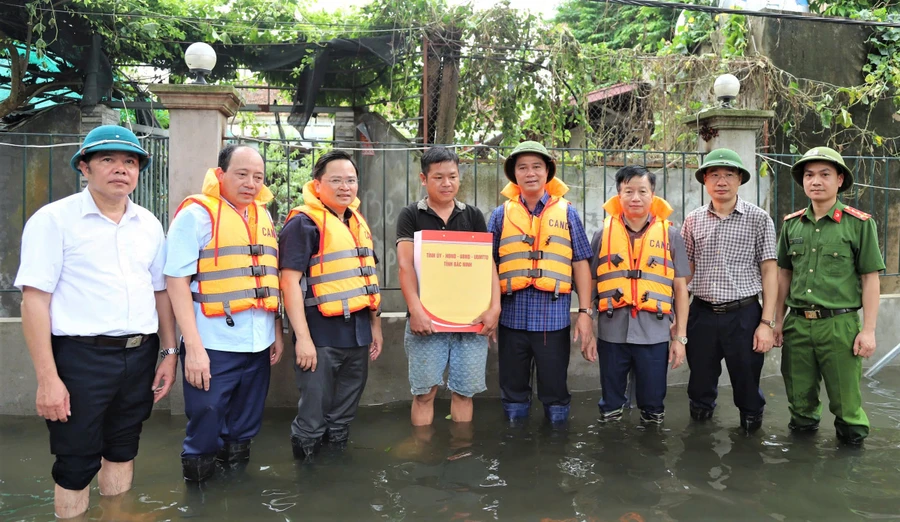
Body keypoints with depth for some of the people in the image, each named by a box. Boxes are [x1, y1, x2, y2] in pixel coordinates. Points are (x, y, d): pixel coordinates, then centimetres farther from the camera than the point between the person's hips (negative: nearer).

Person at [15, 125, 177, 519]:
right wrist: (47, 379, -15)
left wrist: (169, 353, 10)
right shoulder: (54, 219, -7)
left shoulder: (149, 224, 9)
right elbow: (34, 300, -11)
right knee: (76, 464, 7)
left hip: (140, 356, 5)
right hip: (81, 356, -5)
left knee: (122, 451, 19)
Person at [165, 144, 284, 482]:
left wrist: (277, 332, 14)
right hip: (214, 346, -6)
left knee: (244, 428, 18)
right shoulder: (197, 213, -7)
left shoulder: (263, 216, 13)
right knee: (205, 430, 4)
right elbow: (177, 279, -12)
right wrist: (193, 346, -18)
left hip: (258, 344, 6)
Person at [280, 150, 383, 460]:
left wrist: (375, 325, 17)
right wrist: (302, 337, -21)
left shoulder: (358, 222, 13)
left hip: (357, 333, 7)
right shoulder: (304, 223, -10)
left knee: (344, 414, 19)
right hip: (321, 335, -7)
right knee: (312, 418, 3)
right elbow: (290, 280, -16)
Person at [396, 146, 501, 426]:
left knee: (464, 391, 8)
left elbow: (488, 263, 4)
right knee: (424, 392, 3)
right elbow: (406, 265, -7)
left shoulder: (473, 216, 11)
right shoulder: (411, 216, 4)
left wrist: (494, 307, -9)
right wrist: (415, 309, -20)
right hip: (427, 318, -2)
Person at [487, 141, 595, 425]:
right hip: (512, 317, 1)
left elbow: (580, 264, 3)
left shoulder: (566, 212, 4)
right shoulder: (501, 214, 5)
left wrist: (585, 312, -3)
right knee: (513, 393, 13)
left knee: (556, 393, 10)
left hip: (554, 317, -1)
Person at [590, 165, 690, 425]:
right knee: (610, 405, 14)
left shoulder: (670, 235, 3)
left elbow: (680, 288, 5)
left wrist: (680, 336, 1)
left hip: (654, 334, 0)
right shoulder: (603, 234, 4)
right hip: (612, 333, 1)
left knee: (653, 405, 12)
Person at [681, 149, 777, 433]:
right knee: (700, 386, 13)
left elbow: (769, 271, -2)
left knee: (747, 386, 8)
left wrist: (767, 322, -7)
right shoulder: (693, 221, 6)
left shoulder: (758, 219, -1)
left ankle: (751, 432, 31)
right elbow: (685, 272, 9)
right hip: (701, 314, 2)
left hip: (744, 314, -2)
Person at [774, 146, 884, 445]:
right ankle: (804, 426, 36)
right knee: (800, 395, 14)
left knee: (845, 397, 5)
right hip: (797, 323, 3)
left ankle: (851, 438, 28)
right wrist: (778, 320, 12)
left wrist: (868, 330, -7)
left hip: (839, 324, -3)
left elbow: (870, 278, -3)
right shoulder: (792, 224, 7)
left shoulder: (859, 223, -4)